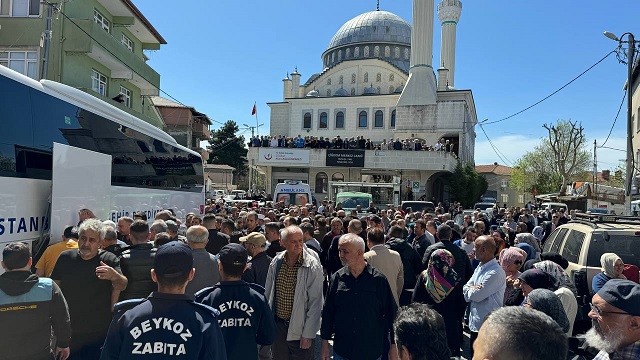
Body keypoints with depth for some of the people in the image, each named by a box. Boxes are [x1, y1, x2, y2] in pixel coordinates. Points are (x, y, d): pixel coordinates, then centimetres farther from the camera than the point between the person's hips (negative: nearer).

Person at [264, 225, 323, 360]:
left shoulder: (313, 267, -15)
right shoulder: (276, 263, -2)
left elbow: (315, 303, -14)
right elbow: (268, 293, 8)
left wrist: (308, 334, -13)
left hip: (299, 328, -4)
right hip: (277, 325, 4)